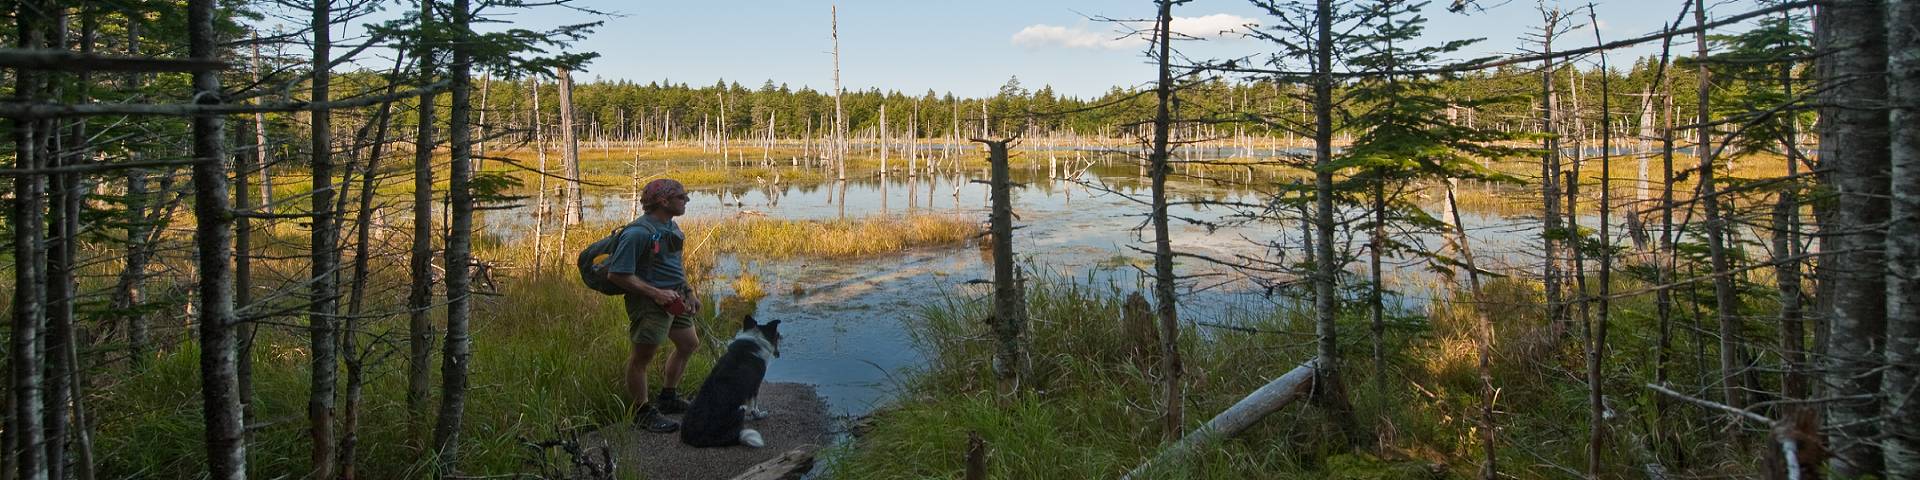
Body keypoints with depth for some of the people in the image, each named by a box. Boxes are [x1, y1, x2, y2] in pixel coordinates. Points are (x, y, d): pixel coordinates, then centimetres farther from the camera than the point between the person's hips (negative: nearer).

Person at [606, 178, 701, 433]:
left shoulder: (671, 226, 8)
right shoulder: (638, 233, -22)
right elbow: (617, 274, -23)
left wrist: (688, 292, 14)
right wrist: (655, 293, -24)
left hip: (674, 297, 10)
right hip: (648, 300, -10)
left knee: (688, 343, 21)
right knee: (642, 356, -2)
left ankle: (667, 397, 38)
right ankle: (643, 412, 12)